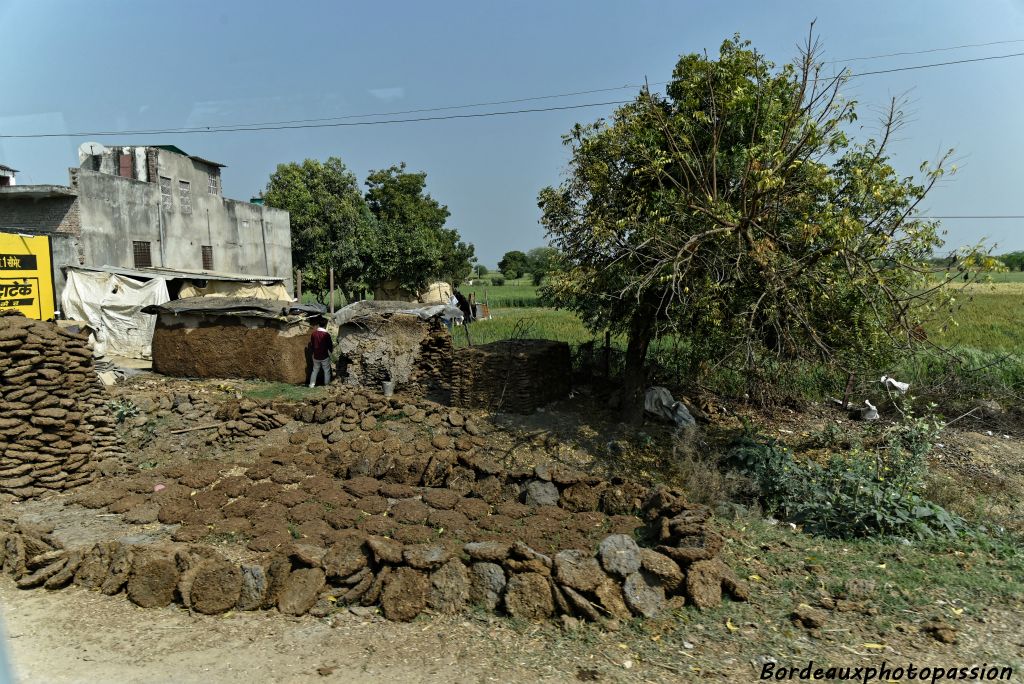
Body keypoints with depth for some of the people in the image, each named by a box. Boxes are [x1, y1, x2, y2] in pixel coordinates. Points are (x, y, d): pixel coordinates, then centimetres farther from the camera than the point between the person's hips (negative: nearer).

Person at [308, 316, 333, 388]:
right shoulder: (326, 334, -16)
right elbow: (330, 346, -9)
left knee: (315, 370, 18)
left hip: (316, 356, 3)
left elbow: (311, 345, 3)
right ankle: (327, 385, 16)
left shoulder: (313, 333, -6)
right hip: (325, 357, -3)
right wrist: (331, 350, 13)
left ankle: (312, 384, 18)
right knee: (327, 371, 11)